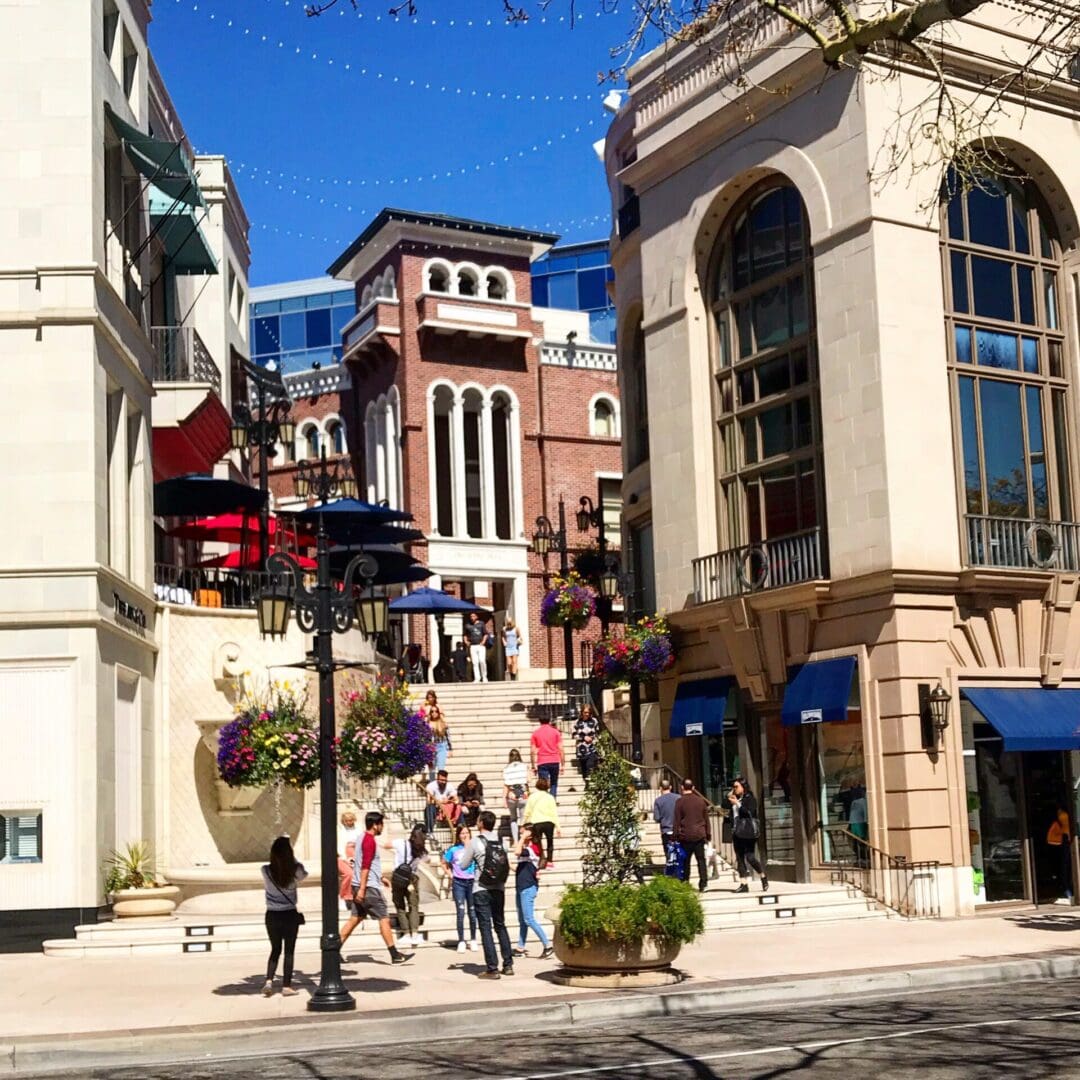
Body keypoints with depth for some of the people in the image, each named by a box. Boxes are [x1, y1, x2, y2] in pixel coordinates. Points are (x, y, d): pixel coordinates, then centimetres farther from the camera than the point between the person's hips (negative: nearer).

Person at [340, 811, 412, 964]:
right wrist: (362, 889, -25)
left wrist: (381, 877, 30)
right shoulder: (370, 841, -16)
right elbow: (365, 867, -22)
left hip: (360, 886, 10)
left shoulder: (363, 838, 16)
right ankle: (395, 955, -3)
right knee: (384, 918, -5)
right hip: (369, 887, -10)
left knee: (356, 918, 11)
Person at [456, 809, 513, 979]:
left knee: (486, 928, -1)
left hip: (482, 890, -4)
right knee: (500, 926, 16)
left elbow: (463, 864, -1)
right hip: (499, 889, 4)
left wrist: (465, 850, 14)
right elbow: (507, 865, 8)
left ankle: (492, 968, -4)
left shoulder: (475, 842, -9)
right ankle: (508, 964, 17)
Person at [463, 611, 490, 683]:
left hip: (480, 645, -2)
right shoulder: (467, 625, 13)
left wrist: (483, 641, -6)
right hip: (472, 646, 2)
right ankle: (477, 678, -2)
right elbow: (465, 634, 23)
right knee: (475, 662, -3)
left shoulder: (481, 624, 7)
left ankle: (484, 677, -2)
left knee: (482, 661, -15)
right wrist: (466, 641, 7)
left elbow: (486, 634, 6)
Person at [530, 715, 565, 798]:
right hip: (555, 762, 1)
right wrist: (563, 764, 5)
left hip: (542, 763, -1)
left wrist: (534, 766, 5)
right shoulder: (555, 731, 5)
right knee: (554, 784, 16)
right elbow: (560, 749, 1)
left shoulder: (535, 733, 5)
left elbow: (532, 751, 0)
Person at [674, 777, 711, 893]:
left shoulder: (680, 801, -6)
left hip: (685, 836, -2)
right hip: (699, 835, 3)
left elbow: (677, 821, -6)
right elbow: (706, 818, 10)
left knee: (685, 861, 6)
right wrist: (707, 834, 18)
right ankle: (703, 884, -1)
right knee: (701, 860, 5)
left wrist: (676, 835, 0)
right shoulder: (701, 800, 5)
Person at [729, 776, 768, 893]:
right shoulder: (734, 798, 16)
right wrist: (728, 799, 6)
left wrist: (737, 803, -15)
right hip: (737, 832, 7)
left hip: (748, 832, -7)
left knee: (750, 857, -10)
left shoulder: (750, 798, -4)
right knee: (739, 858, 4)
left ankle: (763, 877, 11)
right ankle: (744, 884, 6)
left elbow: (749, 812, -17)